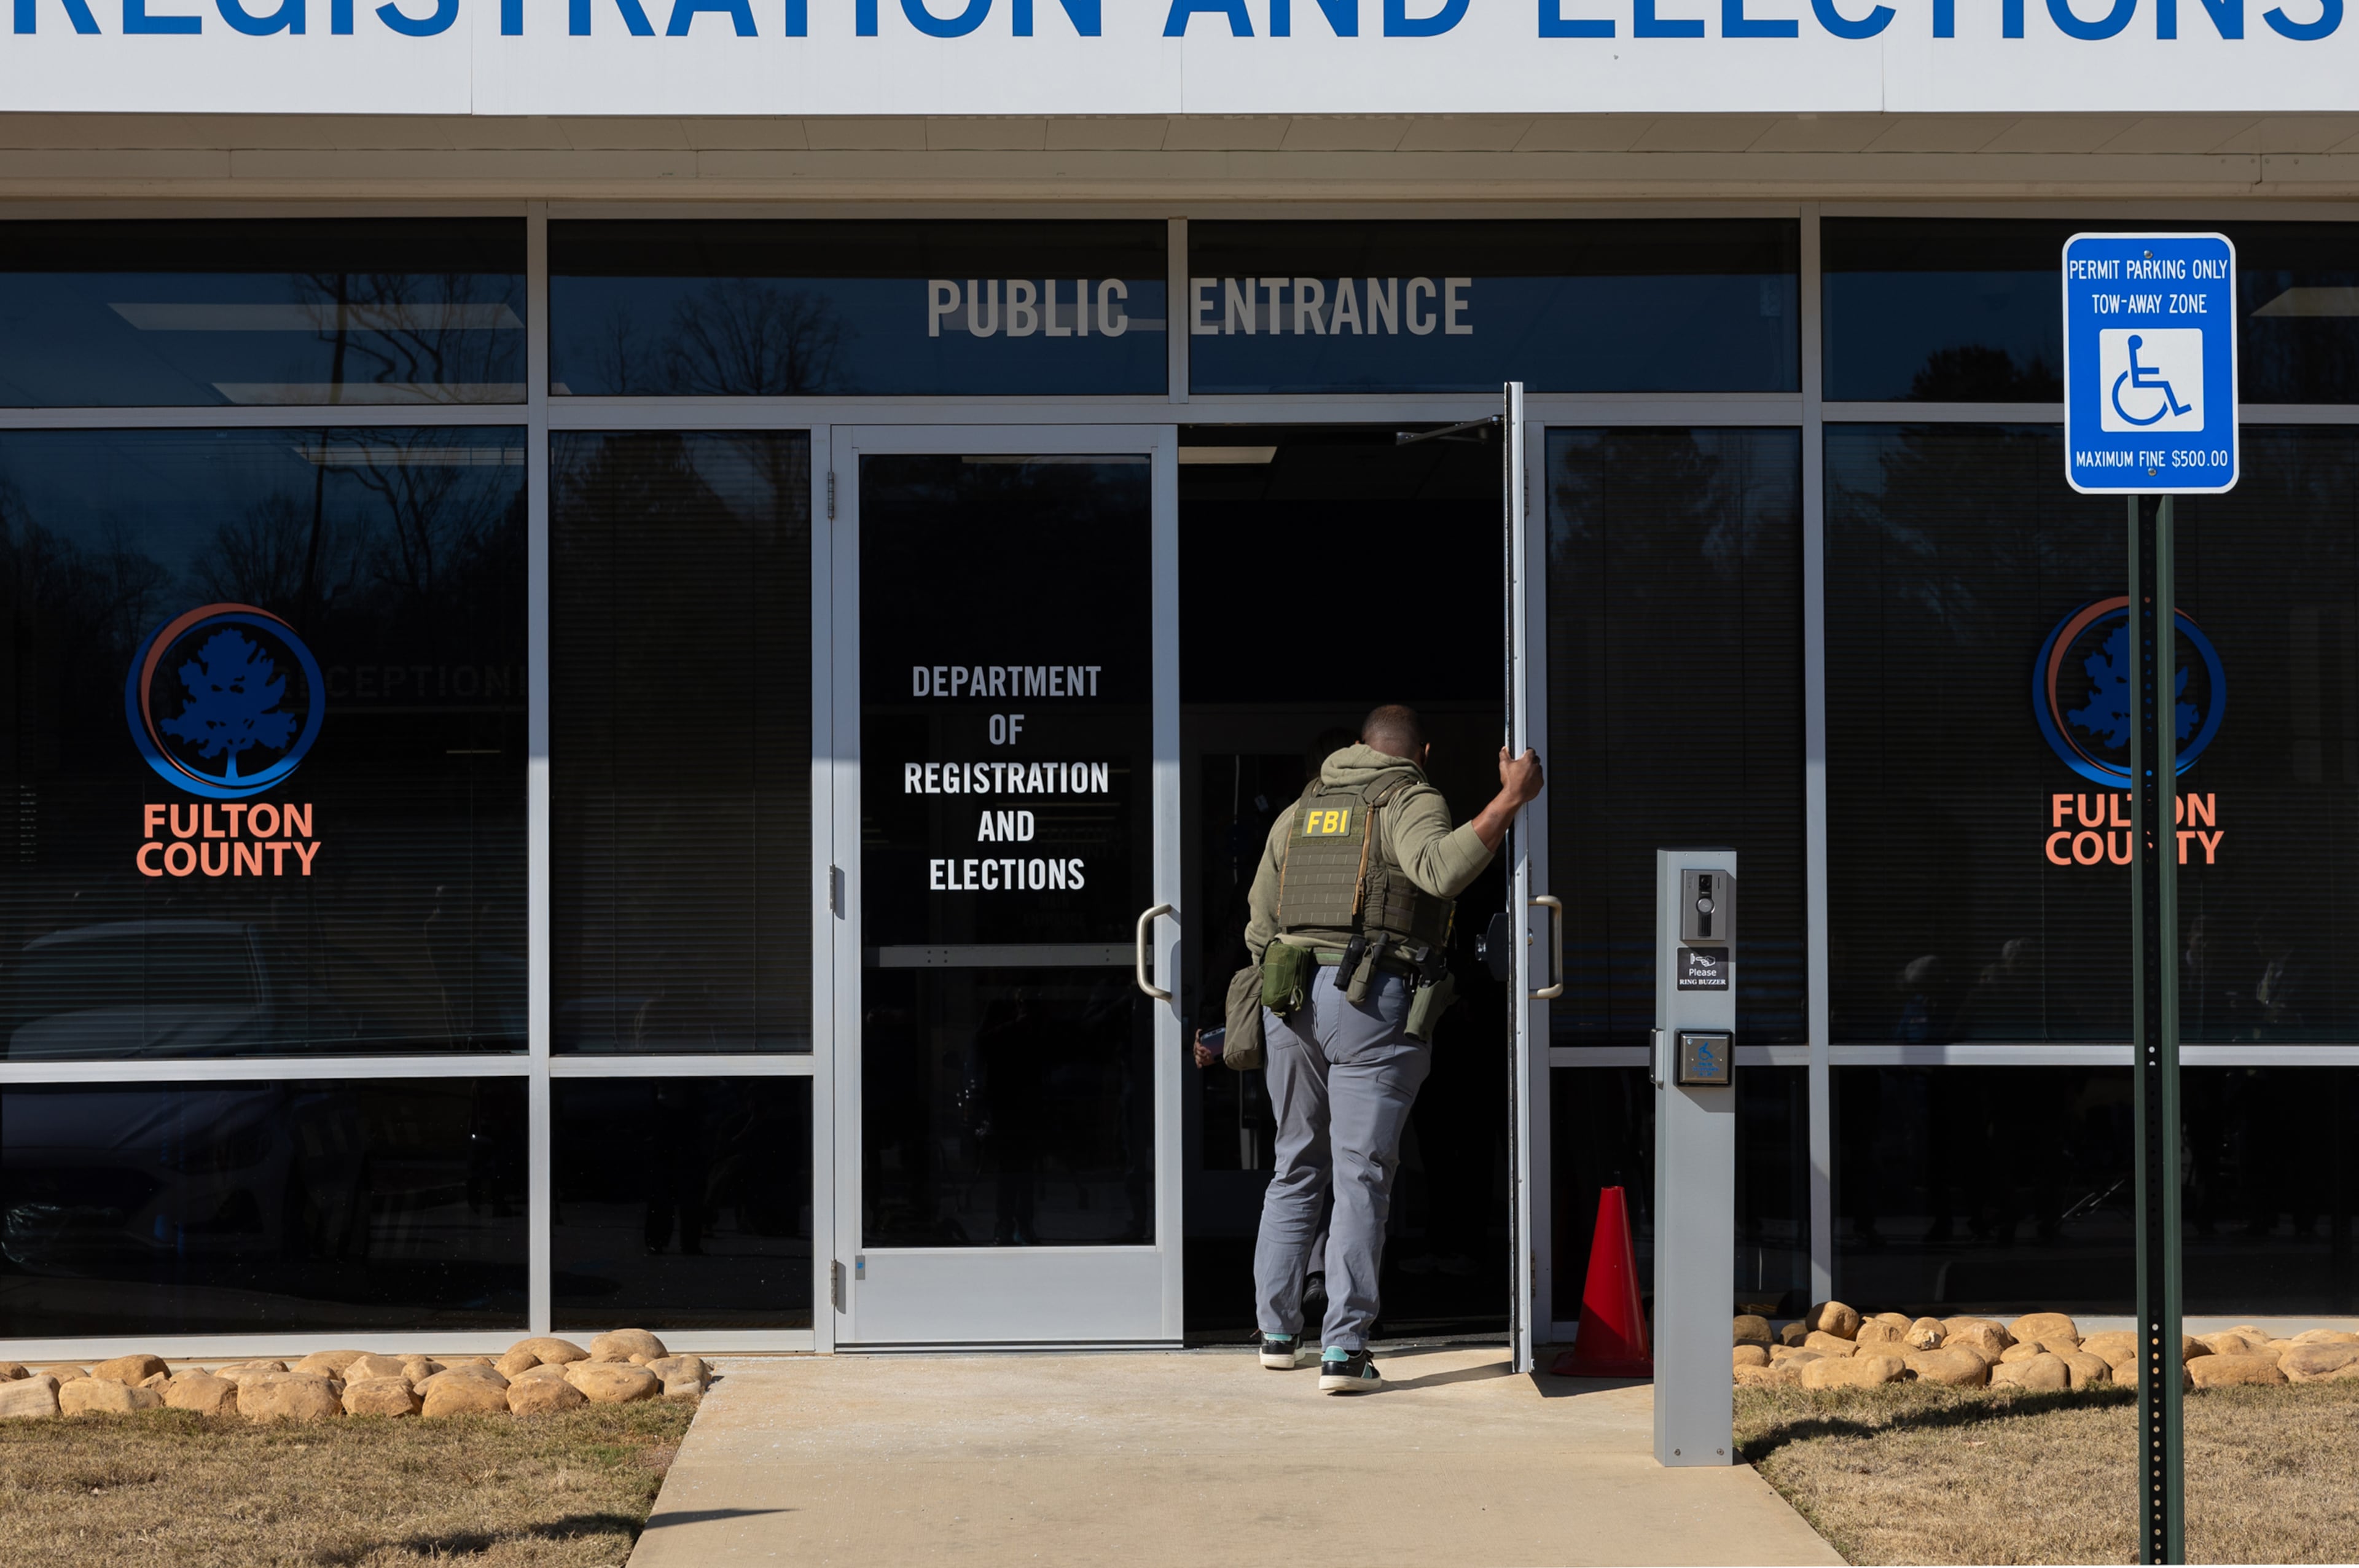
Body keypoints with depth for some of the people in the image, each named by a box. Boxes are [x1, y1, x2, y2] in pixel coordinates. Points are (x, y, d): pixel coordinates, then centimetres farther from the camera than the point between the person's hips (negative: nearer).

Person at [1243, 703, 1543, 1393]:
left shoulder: (1297, 813, 19)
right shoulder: (1412, 801, 0)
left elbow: (1259, 929, 19)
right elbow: (1440, 868, -23)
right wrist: (1510, 800, -19)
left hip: (1290, 999, 5)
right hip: (1375, 1001, -5)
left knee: (1297, 1168, 17)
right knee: (1361, 1177, -4)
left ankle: (1277, 1331, 20)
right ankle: (1343, 1350, -9)